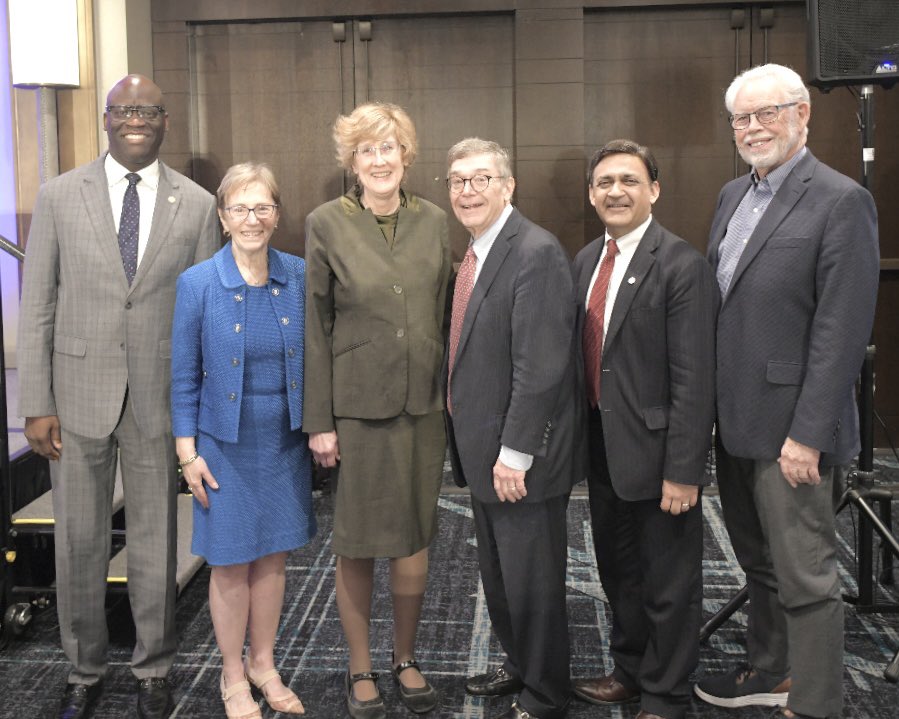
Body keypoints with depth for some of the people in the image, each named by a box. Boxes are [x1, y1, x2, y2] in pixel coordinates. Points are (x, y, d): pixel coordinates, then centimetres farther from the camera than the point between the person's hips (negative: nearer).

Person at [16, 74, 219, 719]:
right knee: (78, 543, 10)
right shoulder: (60, 196, 1)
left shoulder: (198, 205, 1)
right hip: (78, 395, 0)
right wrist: (36, 404, -4)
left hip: (160, 398, 0)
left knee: (156, 542, 11)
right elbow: (37, 307, 0)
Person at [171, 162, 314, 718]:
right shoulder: (198, 283, -10)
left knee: (274, 556, 14)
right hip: (227, 447, -2)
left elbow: (312, 357, 6)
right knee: (232, 563, 8)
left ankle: (264, 664, 34)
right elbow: (184, 376, -5)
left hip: (286, 443, 3)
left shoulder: (299, 276, -3)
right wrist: (188, 453, -7)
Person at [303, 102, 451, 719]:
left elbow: (444, 315, 9)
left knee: (415, 542, 10)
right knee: (357, 545, 8)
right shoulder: (326, 225, -4)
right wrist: (319, 420, -7)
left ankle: (406, 660, 31)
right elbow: (314, 329, -4)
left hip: (424, 407, 3)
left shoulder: (433, 221, 5)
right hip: (358, 407, -3)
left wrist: (451, 395, 5)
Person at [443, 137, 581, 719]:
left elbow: (540, 366, -23)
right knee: (498, 574, 21)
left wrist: (515, 453, -22)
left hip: (520, 457, -9)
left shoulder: (536, 253, -18)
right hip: (483, 450, 9)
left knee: (533, 581, 6)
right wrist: (478, 447, 13)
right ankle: (520, 665, 41)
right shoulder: (477, 253, 11)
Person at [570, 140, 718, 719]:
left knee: (668, 584, 9)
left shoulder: (682, 266, -16)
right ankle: (630, 672, 43)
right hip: (602, 448, 7)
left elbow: (694, 381, -19)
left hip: (654, 450, -7)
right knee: (618, 572, 22)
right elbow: (583, 356, 10)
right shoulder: (586, 260, 7)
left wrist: (683, 470, -20)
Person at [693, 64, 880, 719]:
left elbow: (843, 332, -17)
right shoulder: (733, 195, 12)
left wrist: (808, 434, -19)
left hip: (792, 428, -7)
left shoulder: (841, 202, -12)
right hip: (735, 419, 8)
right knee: (759, 562, 21)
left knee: (805, 576, 3)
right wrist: (711, 405, 9)